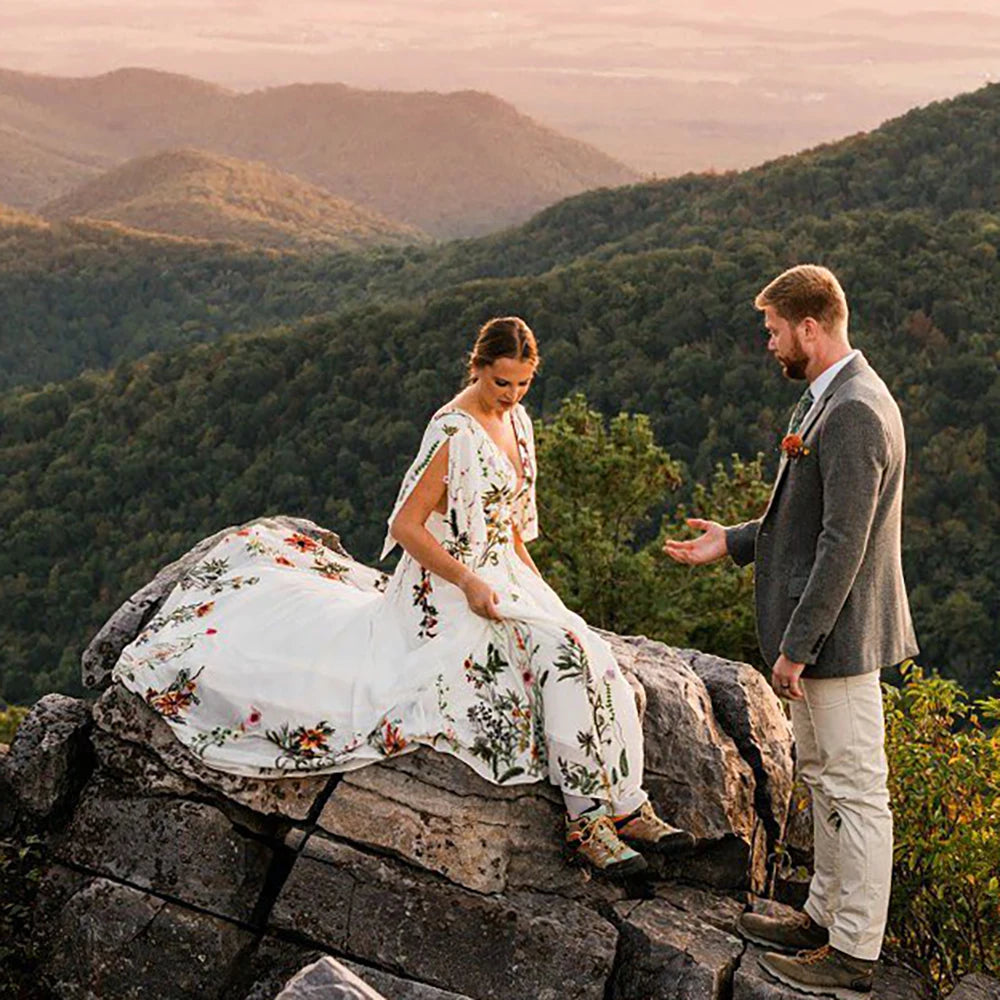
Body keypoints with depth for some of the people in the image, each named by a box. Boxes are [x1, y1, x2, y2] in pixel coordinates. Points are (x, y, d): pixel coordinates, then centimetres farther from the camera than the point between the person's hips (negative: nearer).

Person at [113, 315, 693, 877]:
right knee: (563, 656, -26)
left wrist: (534, 579, 10)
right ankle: (588, 819, -23)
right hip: (451, 586, -8)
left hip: (503, 574, 8)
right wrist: (470, 584, -22)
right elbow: (406, 525, -18)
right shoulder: (454, 434, -18)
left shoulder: (514, 419, 9)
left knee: (590, 658, -13)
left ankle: (626, 804, -11)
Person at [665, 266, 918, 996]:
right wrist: (734, 543, 17)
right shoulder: (828, 400, 12)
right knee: (822, 777, 20)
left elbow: (844, 543, -25)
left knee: (855, 790, 0)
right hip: (819, 630, 11)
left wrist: (796, 646, -22)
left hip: (839, 633, -11)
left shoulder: (855, 412, -22)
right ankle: (826, 915, 34)